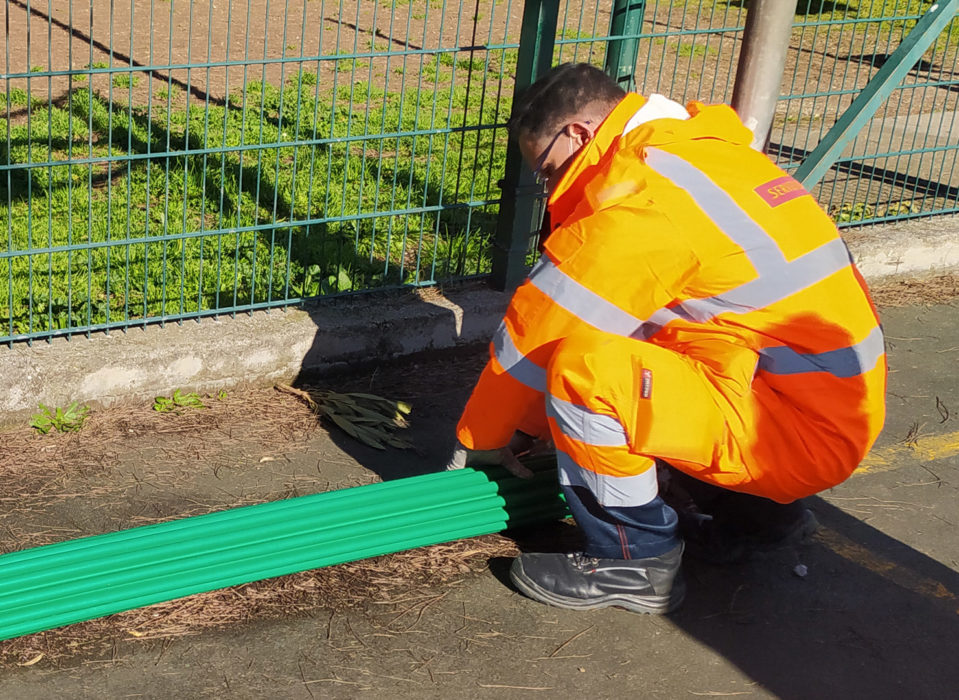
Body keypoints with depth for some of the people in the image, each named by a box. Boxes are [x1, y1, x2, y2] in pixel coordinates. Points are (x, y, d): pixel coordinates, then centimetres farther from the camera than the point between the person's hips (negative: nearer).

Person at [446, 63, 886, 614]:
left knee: (587, 369, -23)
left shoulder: (641, 199, -18)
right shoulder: (704, 153, 14)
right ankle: (753, 511, 21)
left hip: (803, 435, -10)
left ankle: (636, 563, -3)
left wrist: (479, 437, 6)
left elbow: (541, 333, -10)